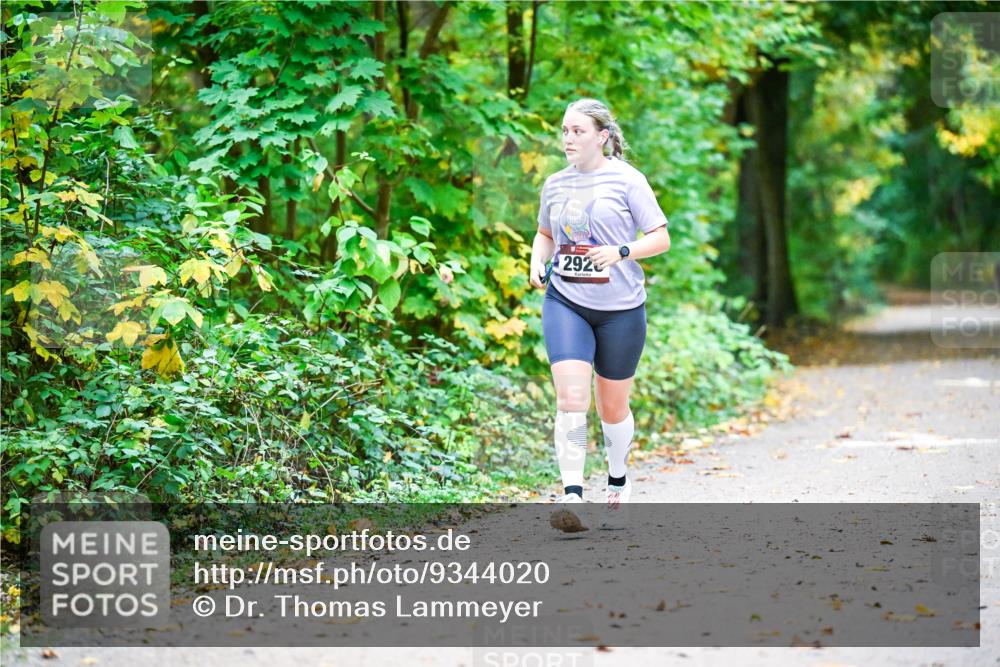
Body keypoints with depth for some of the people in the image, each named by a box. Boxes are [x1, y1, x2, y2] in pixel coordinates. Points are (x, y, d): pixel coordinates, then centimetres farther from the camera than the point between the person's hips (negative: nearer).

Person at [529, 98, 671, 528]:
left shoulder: (626, 179, -4)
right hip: (565, 303, 2)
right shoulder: (554, 185, 8)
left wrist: (621, 251, -21)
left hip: (620, 307, -2)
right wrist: (537, 260, 4)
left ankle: (618, 482, 35)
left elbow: (661, 238, -4)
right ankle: (572, 494, -17)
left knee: (613, 407, 10)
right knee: (571, 397, -17)